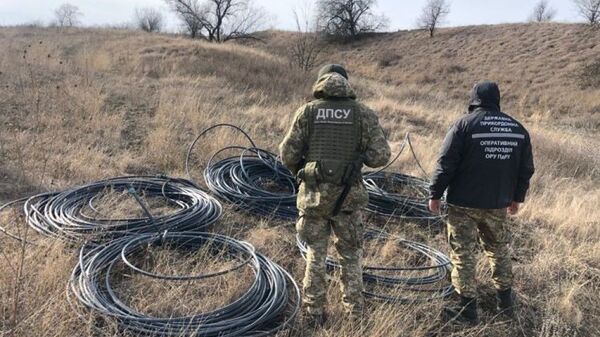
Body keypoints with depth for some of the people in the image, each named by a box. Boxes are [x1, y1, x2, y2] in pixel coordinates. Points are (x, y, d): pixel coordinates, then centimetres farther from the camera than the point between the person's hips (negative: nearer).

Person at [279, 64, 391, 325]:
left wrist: (299, 172, 19)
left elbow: (288, 154, -2)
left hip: (314, 194, 0)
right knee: (350, 255, 17)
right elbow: (380, 156, -6)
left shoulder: (307, 112, -1)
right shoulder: (363, 114, -1)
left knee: (316, 255, 15)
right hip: (347, 196, 0)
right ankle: (354, 311, 22)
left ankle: (314, 312, 21)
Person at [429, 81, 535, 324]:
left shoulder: (464, 124, -9)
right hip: (498, 204, 5)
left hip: (464, 204, -5)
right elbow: (526, 169, 12)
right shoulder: (518, 129, 6)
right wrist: (517, 197, 23)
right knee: (499, 250, 22)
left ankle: (468, 310, 9)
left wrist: (435, 194, -3)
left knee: (463, 254, 4)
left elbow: (446, 164, -13)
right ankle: (505, 303, 34)